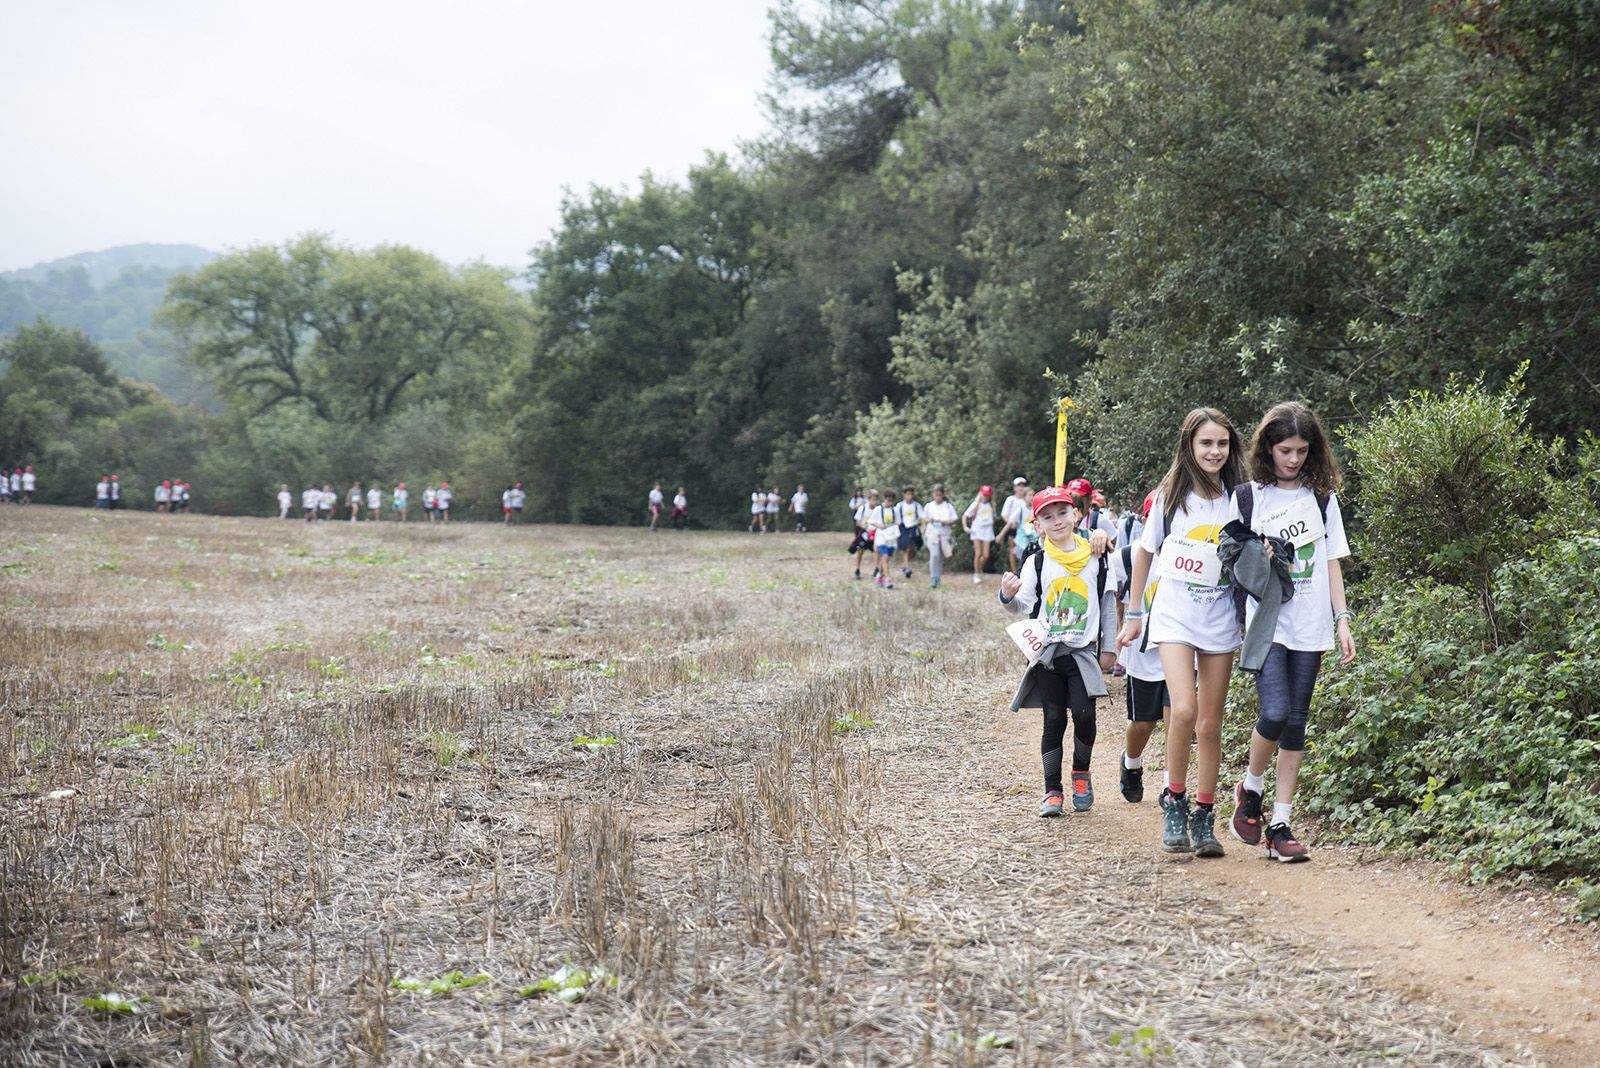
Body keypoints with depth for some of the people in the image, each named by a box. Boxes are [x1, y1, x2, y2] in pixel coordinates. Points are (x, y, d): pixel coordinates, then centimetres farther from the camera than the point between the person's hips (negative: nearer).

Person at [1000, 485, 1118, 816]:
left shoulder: (1096, 559, 5)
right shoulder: (1037, 562, 2)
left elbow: (1107, 605, 12)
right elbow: (1023, 605, -3)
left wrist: (1107, 648, 11)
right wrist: (1008, 596, -25)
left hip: (1083, 651, 0)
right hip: (1047, 652, 0)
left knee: (1084, 714, -15)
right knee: (1054, 720, 1)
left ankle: (1081, 772, 11)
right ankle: (1052, 791, 8)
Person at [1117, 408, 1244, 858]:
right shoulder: (1170, 496, 0)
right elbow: (1145, 552, 11)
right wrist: (1134, 614, 12)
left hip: (1221, 617, 2)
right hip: (1174, 613, -2)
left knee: (1210, 724, 5)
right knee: (1183, 710, -21)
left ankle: (1204, 817, 15)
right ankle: (1175, 800, -2)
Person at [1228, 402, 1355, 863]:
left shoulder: (1322, 497, 10)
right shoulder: (1248, 497, 4)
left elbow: (1332, 562, 10)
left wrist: (1342, 621, 4)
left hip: (1309, 625, 3)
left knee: (1296, 723, 3)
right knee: (1275, 712, -18)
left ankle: (1280, 825, 7)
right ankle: (1251, 788, 10)